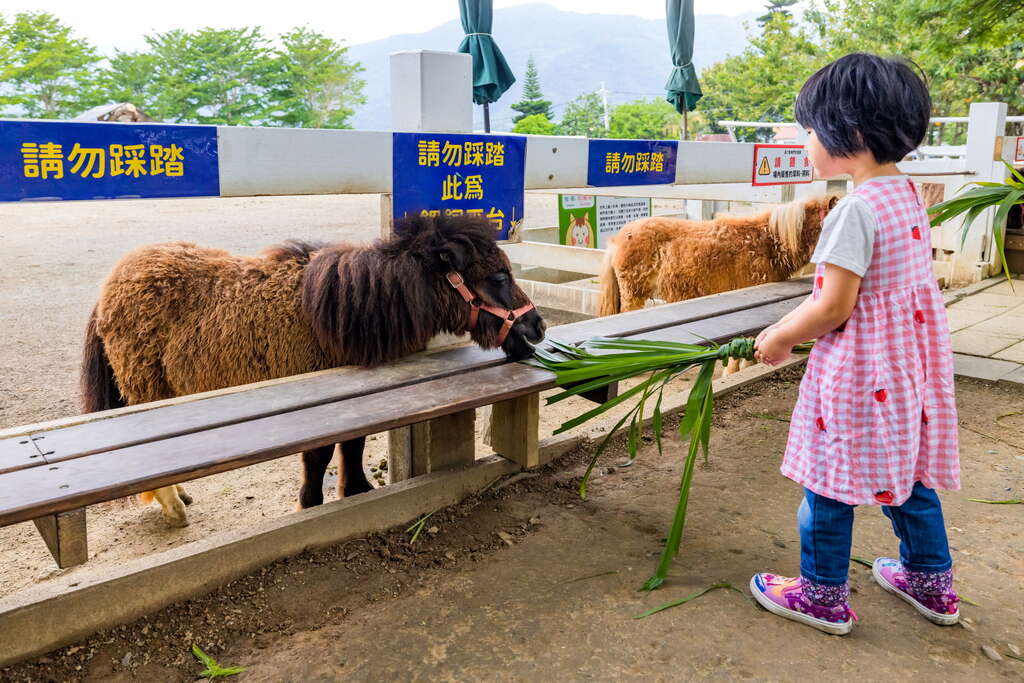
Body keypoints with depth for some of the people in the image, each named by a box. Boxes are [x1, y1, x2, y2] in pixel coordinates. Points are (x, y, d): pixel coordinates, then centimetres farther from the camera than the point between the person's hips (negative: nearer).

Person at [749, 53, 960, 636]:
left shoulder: (857, 210, -23)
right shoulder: (908, 195, 6)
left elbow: (834, 307, -22)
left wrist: (777, 339, -6)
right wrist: (789, 328, 14)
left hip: (858, 370, -9)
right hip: (911, 360, 9)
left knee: (831, 479, 7)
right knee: (907, 471, 22)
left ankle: (824, 595, 23)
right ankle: (932, 582, 38)